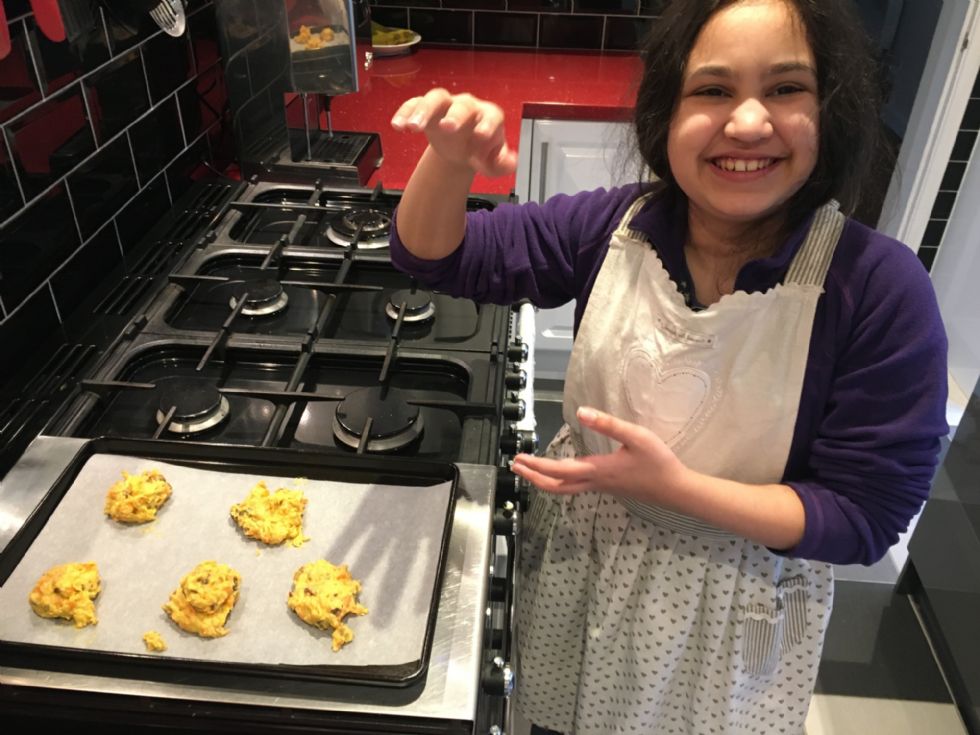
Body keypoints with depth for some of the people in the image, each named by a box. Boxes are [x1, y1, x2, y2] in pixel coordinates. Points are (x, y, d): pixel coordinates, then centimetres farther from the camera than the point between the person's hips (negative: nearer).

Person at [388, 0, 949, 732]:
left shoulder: (883, 289, -22)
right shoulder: (611, 226, -14)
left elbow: (866, 518, -18)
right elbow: (437, 255, -6)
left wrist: (674, 484, -30)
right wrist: (447, 159, -28)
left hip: (737, 608, -2)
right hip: (578, 564, 3)